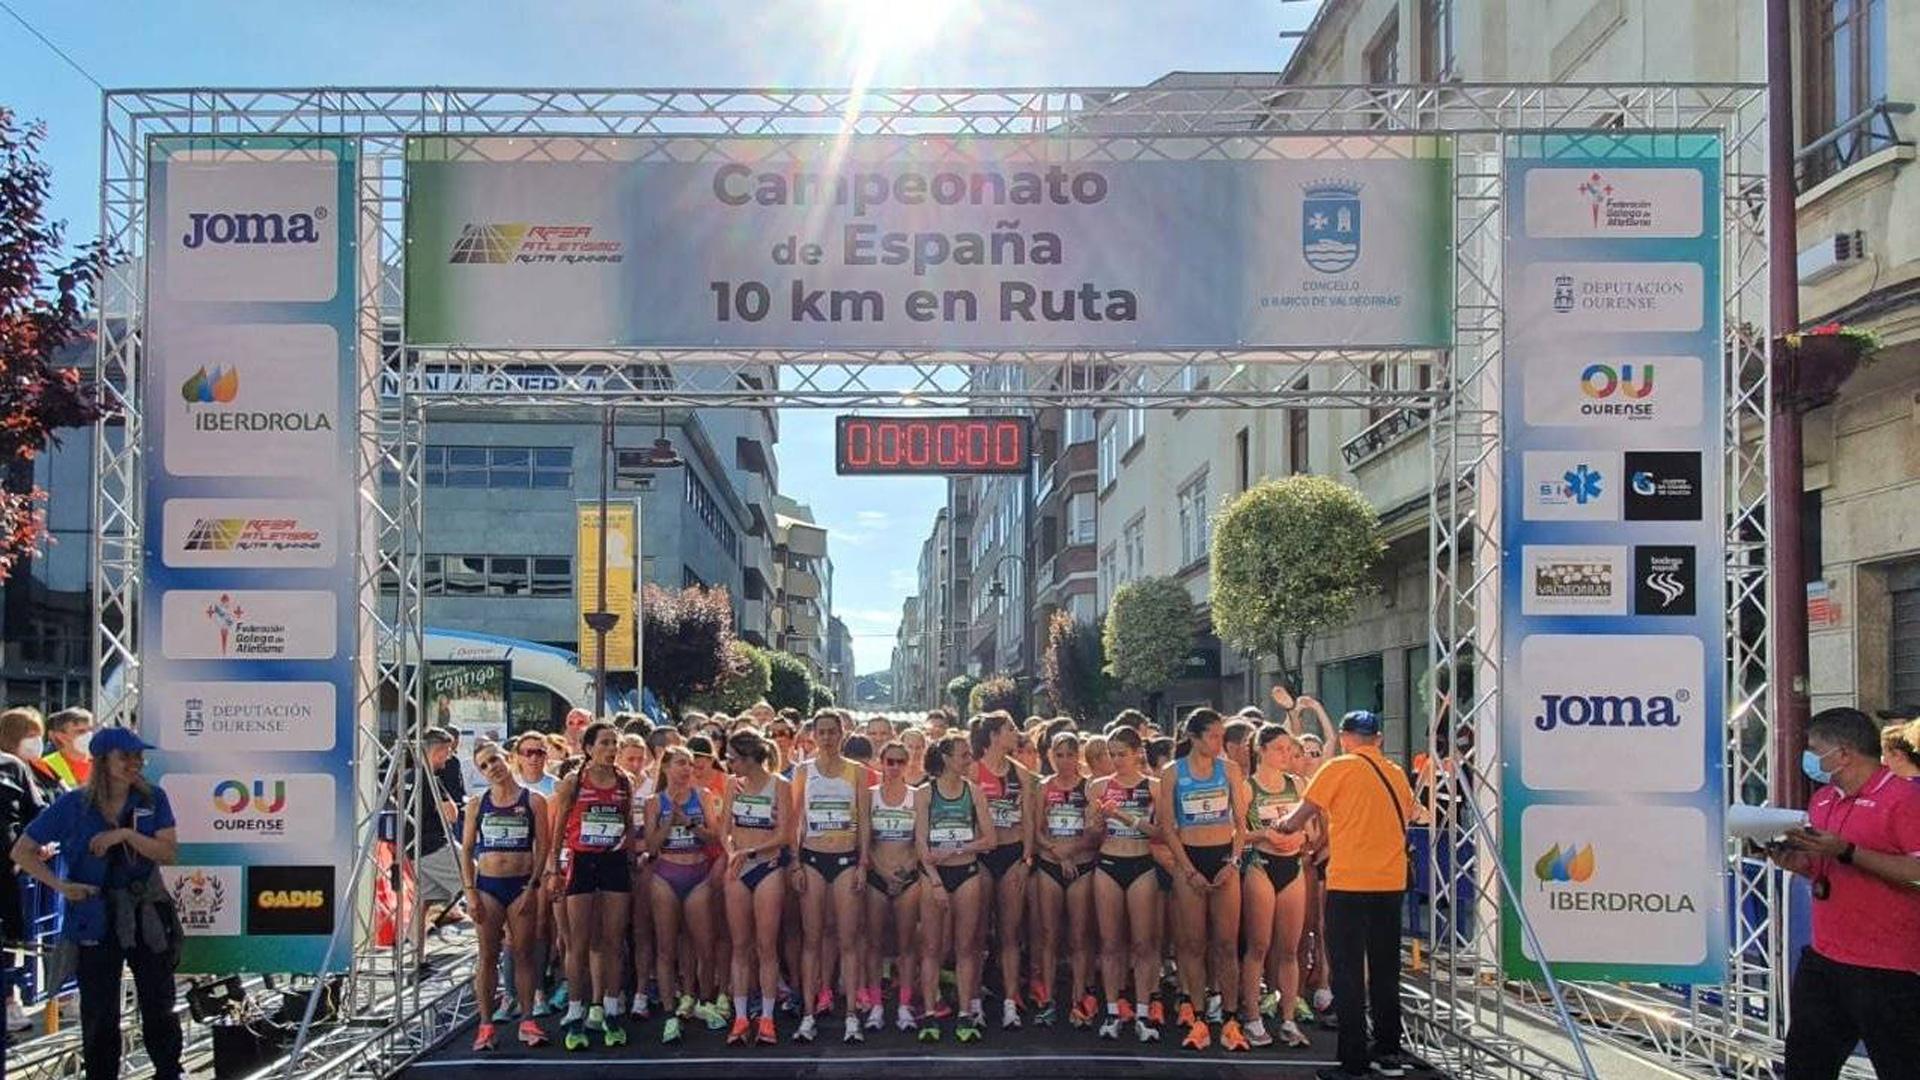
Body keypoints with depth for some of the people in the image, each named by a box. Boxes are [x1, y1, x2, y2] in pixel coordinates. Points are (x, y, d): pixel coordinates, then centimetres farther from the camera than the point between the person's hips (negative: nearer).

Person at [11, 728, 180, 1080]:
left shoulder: (153, 799, -3)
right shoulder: (73, 805, -7)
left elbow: (169, 853, -8)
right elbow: (22, 852, -1)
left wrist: (127, 834, -21)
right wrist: (60, 885, -12)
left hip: (147, 917, 1)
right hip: (95, 922, -1)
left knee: (159, 1005, 9)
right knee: (99, 1011, 7)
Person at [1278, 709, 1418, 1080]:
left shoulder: (1339, 768, -6)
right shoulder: (1396, 773, 9)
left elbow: (1297, 819, -5)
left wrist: (1284, 823, 18)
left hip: (1349, 883, -5)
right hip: (1391, 882, 5)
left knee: (1348, 972, 1)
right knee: (1385, 969, 16)